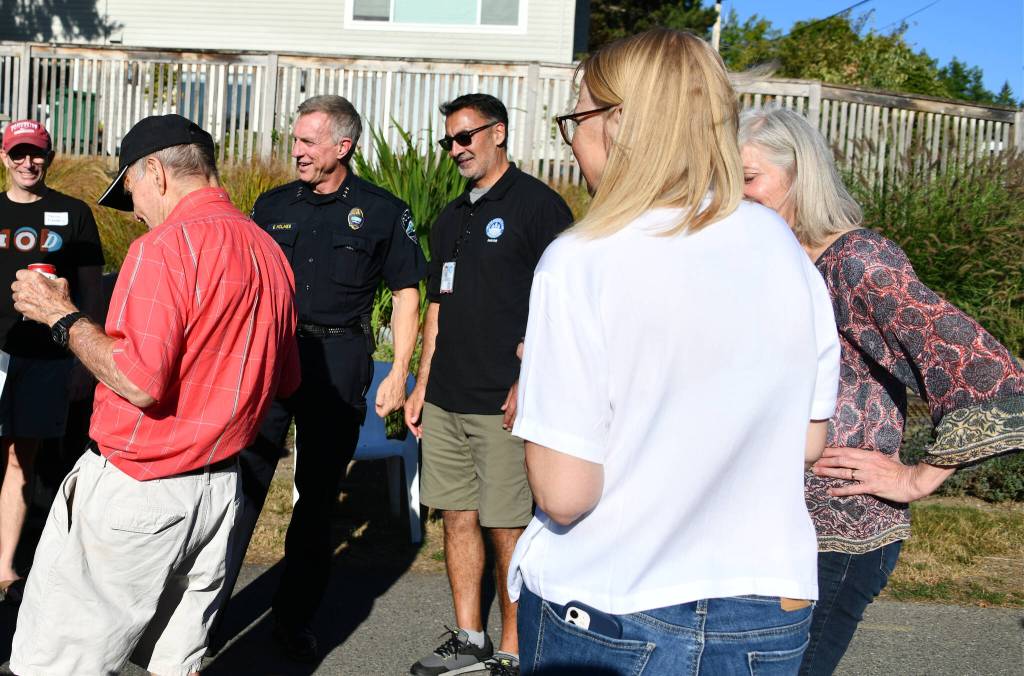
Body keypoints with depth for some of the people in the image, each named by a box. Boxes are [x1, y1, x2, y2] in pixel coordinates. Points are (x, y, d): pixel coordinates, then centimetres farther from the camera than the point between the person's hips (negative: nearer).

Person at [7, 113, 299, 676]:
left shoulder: (165, 247, -15)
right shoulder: (269, 251, 9)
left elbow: (138, 381, -23)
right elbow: (285, 380, 15)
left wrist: (61, 316, -10)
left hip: (135, 491, -8)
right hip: (220, 487, 8)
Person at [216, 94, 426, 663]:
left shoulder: (383, 212, 1)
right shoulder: (274, 205, 10)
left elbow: (405, 294, 3)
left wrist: (399, 372, -5)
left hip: (339, 364, -2)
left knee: (319, 492, 7)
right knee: (243, 478, -2)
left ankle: (295, 619, 19)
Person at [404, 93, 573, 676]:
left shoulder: (539, 205, -5)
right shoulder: (452, 218, 17)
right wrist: (423, 385, 18)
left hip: (504, 403, -7)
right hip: (446, 401, 7)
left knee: (508, 529, 0)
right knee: (459, 518, 12)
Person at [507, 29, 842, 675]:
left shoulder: (581, 263, -20)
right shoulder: (779, 242, -5)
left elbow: (564, 494, -20)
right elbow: (807, 442, 4)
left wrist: (537, 399, -2)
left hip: (607, 624, -4)